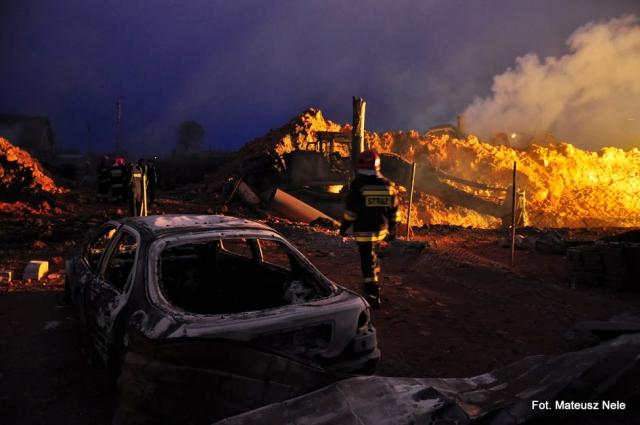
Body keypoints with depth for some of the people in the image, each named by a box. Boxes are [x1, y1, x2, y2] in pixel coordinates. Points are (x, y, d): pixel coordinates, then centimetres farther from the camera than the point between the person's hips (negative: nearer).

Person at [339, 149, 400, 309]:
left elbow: (351, 209, -11)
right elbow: (394, 210, 9)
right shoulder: (388, 185, 4)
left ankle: (374, 297, 1)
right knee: (373, 257, 26)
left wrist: (344, 226, 2)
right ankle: (375, 287, 39)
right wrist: (392, 230, 17)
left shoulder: (358, 184, -12)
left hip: (363, 231, -6)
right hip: (381, 230, 6)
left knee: (368, 261, 0)